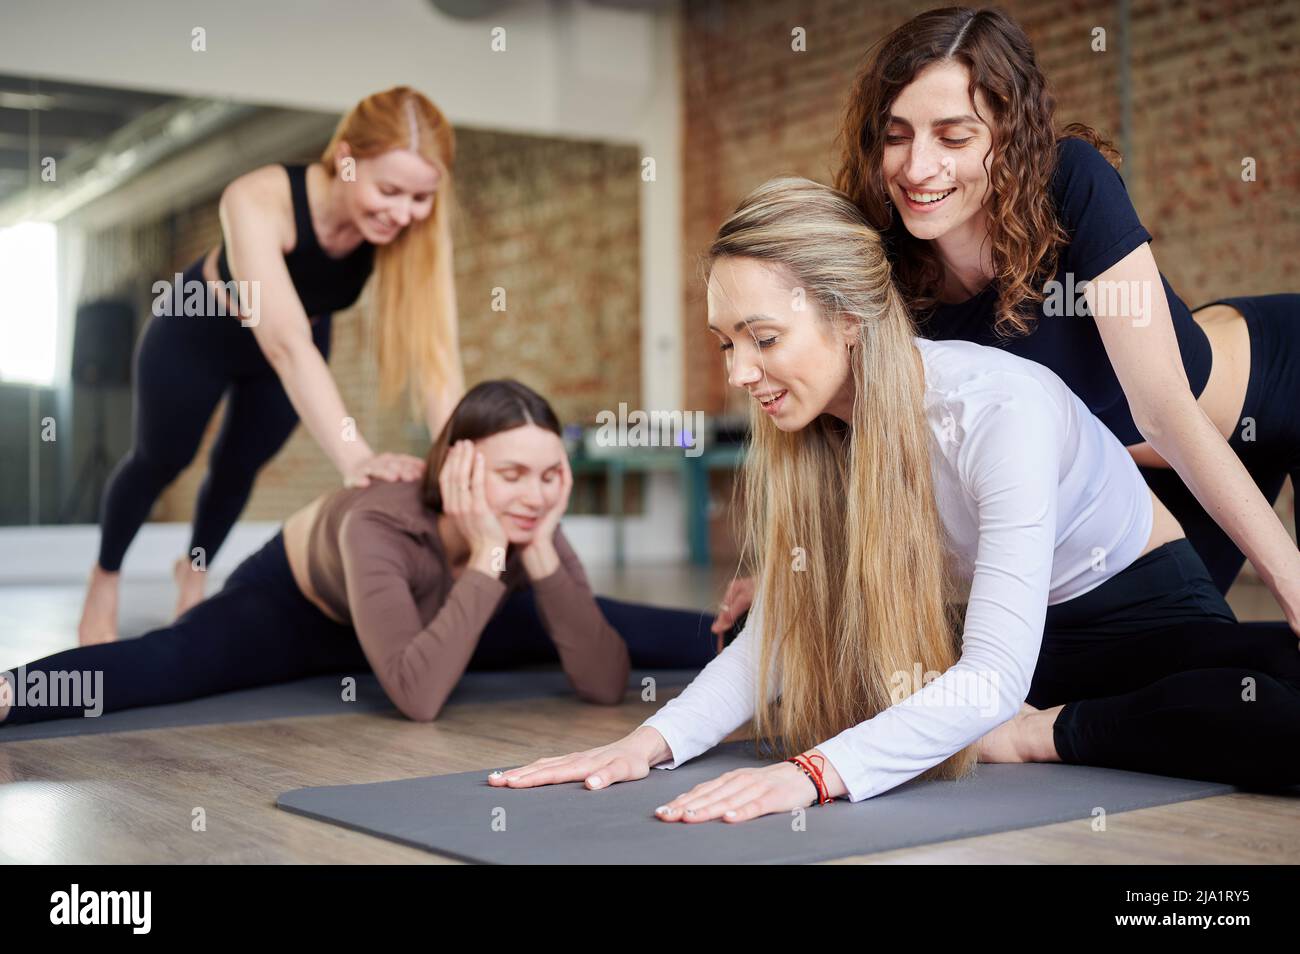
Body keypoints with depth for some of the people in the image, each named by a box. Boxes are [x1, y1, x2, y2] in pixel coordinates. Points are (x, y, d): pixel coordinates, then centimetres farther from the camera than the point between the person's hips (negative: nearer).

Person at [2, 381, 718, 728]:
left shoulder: (533, 526, -31)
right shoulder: (379, 525, -45)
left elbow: (607, 682, -35)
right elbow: (415, 696, -56)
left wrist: (540, 554, -45)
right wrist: (485, 561, -54)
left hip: (428, 610, 6)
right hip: (295, 599, -6)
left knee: (618, 630, 11)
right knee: (165, 664, -39)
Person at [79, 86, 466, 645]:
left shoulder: (413, 232, -32)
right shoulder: (261, 201, -43)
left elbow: (432, 349, -40)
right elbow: (286, 343, -55)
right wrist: (354, 459, -67)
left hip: (299, 343, 3)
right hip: (196, 332, -3)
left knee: (240, 464, 19)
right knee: (161, 459, 15)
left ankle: (194, 573, 48)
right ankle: (104, 578, 43)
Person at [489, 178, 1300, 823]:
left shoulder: (1002, 407, -32)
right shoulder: (809, 430, -12)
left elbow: (995, 675, -37)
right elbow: (780, 631, -14)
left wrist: (815, 772, -49)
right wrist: (655, 739, -29)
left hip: (1153, 616, -4)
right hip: (994, 628, 4)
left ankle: (1043, 734, -15)